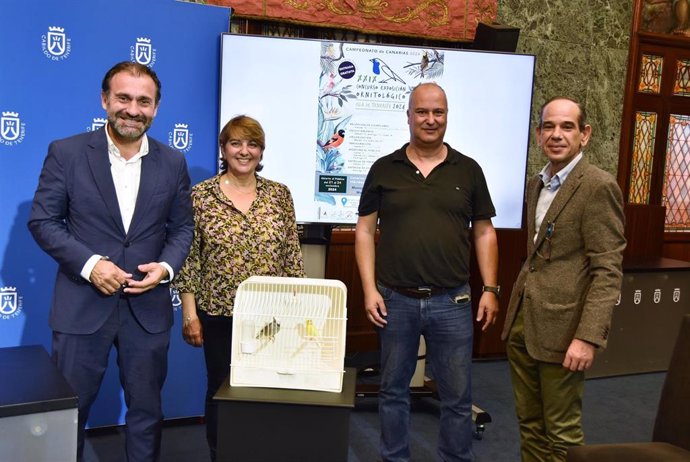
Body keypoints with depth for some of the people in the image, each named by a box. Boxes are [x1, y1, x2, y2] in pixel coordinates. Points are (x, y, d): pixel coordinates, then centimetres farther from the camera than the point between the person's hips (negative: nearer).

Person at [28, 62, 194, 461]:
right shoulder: (66, 153, -4)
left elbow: (182, 227, 8)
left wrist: (166, 266, -11)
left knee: (147, 409, 14)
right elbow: (43, 221, -4)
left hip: (148, 307, 2)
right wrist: (90, 264, -17)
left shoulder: (173, 162, 3)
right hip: (82, 305, -2)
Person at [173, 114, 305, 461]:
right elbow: (188, 259, -3)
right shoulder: (201, 195, -3)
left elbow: (292, 257, 5)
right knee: (221, 392, 11)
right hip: (219, 314, -1)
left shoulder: (280, 195, 3)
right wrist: (190, 314, -6)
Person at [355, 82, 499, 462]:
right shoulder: (384, 169, 2)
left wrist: (490, 289, 0)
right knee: (393, 390, 13)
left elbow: (483, 232, 8)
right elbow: (365, 230, 3)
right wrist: (369, 289, -5)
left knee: (457, 396, 9)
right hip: (395, 300, 0)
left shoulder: (468, 170, 4)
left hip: (452, 302, 0)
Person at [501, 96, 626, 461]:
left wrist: (588, 337, -21)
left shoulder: (598, 187, -11)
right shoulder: (536, 184, 13)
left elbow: (607, 271, -15)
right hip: (522, 325, 7)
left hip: (561, 329, -7)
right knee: (529, 425, 16)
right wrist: (516, 315, 17)